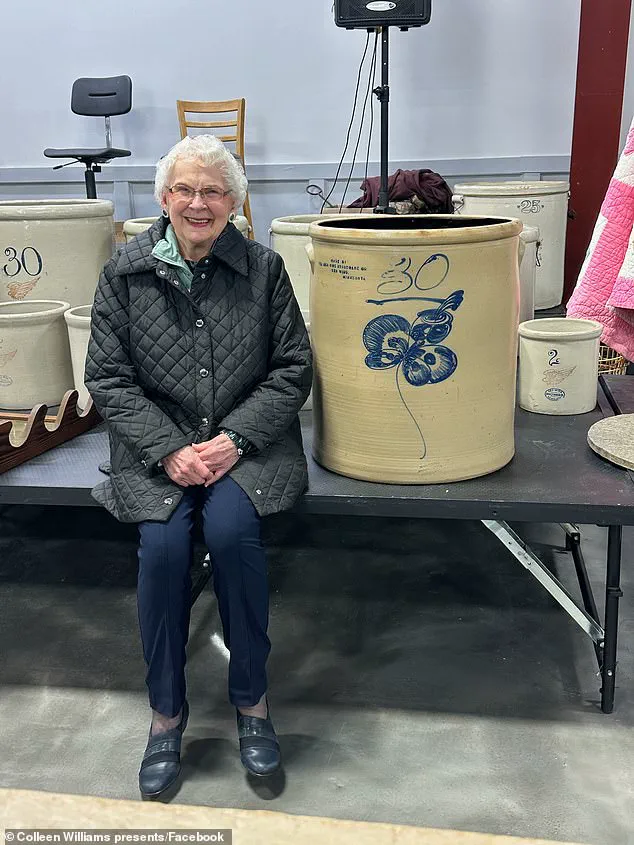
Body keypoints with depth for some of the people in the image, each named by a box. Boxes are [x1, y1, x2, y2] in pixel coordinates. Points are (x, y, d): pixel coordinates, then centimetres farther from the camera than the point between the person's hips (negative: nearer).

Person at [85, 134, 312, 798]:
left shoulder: (263, 270, 1)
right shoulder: (124, 273, 1)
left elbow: (292, 368, 1)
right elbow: (108, 378, 0)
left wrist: (235, 438, -12)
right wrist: (169, 450, -13)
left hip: (246, 442, 0)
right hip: (158, 446, 1)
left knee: (230, 529, -28)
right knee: (162, 545, -24)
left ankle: (251, 699, -5)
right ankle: (166, 713, -1)